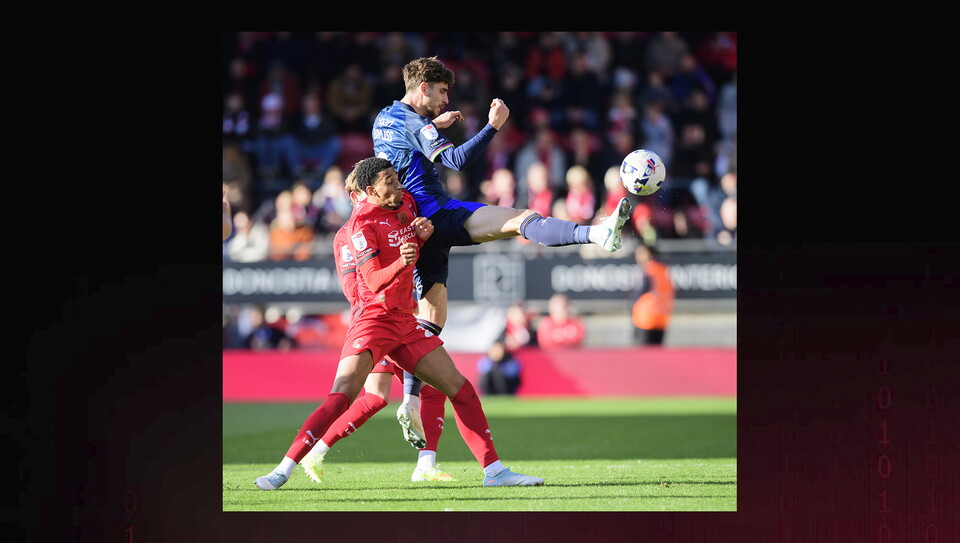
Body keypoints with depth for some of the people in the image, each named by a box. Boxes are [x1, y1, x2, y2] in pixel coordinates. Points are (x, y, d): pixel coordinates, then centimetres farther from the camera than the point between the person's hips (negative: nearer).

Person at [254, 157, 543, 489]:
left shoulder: (407, 204, 8)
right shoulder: (364, 223, -13)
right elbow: (374, 281, -19)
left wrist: (424, 233, 0)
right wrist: (400, 263, -39)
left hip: (407, 323, 7)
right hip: (374, 321, -7)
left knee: (462, 390, 3)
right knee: (341, 397, -21)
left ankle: (494, 471, 9)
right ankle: (283, 470, -19)